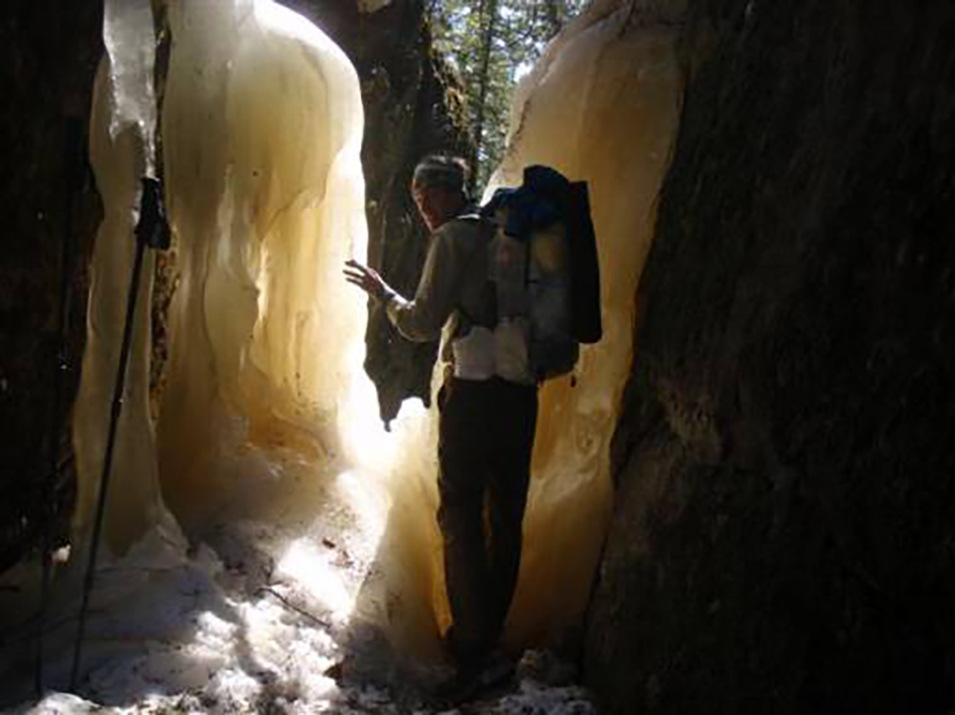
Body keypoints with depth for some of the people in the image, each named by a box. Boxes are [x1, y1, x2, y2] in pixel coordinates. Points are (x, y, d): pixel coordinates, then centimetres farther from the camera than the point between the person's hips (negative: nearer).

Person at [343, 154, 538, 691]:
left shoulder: (454, 237, -5)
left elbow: (422, 325, -7)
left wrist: (382, 293, 7)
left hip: (474, 392, -7)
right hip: (523, 391, 7)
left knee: (462, 514, 0)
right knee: (506, 516, 11)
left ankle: (470, 646, 0)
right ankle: (494, 633, 20)